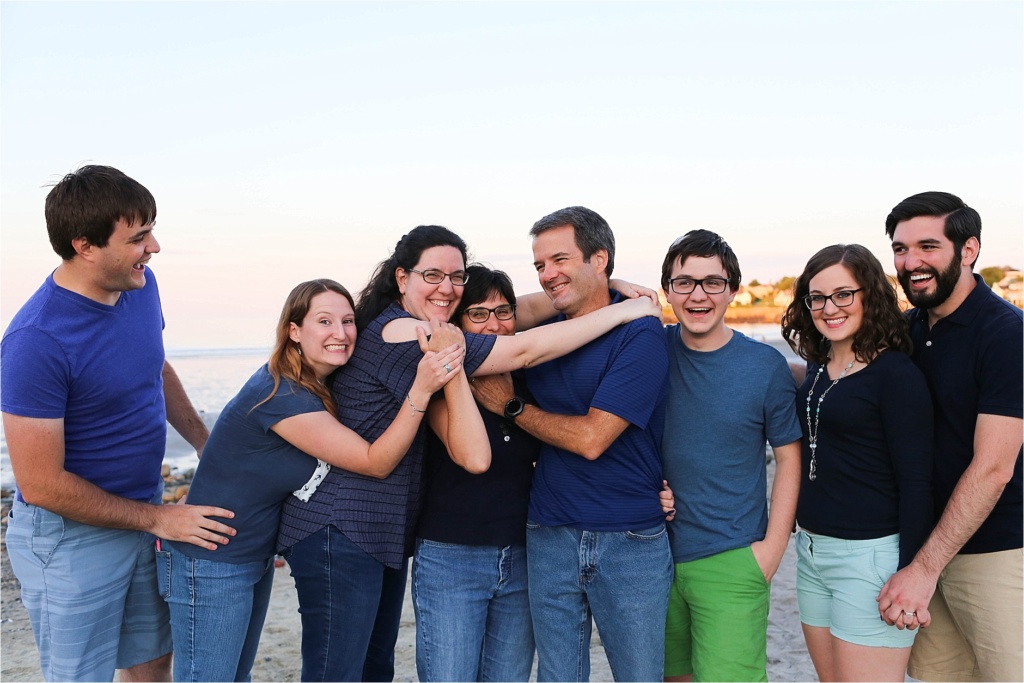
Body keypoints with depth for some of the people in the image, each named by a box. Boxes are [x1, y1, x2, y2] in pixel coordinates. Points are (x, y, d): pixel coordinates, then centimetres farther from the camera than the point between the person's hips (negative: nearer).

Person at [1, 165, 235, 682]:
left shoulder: (141, 286, -4)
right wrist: (156, 519, -17)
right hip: (72, 536, -7)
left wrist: (207, 444, 10)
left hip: (143, 514, 7)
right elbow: (42, 486, -23)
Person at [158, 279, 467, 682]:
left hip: (256, 556, 9)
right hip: (211, 563, -9)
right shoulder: (282, 396, -27)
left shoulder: (319, 386, 1)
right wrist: (421, 390, -35)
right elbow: (376, 462, -24)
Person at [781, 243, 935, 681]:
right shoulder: (817, 368, 9)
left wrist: (912, 577, -16)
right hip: (811, 549, 8)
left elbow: (916, 482, -15)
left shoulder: (896, 374, -13)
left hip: (871, 555, -7)